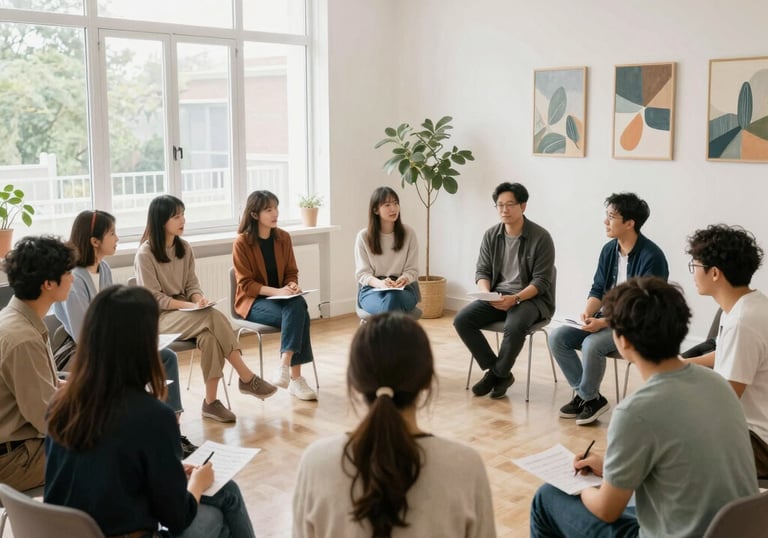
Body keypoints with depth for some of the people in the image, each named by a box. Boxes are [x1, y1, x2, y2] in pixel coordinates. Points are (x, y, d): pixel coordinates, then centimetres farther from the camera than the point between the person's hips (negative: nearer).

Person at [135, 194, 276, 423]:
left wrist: (198, 299, -13)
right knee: (214, 318, -31)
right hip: (158, 317, -5)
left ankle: (211, 402, -25)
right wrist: (189, 305, -21)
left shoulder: (184, 248, 8)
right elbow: (153, 299, -13)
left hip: (185, 312, 5)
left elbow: (191, 283, 10)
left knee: (209, 337, -29)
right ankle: (247, 378, -24)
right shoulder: (145, 254, -11)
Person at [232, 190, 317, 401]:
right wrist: (276, 291, -25)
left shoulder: (283, 237, 6)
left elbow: (291, 272, 11)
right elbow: (246, 284, -12)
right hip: (253, 302, -5)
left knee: (298, 306, -32)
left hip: (282, 298, 5)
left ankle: (285, 367, -36)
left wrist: (291, 286, -13)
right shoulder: (241, 243, -10)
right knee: (298, 313, -32)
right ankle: (295, 377, -33)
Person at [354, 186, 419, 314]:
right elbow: (362, 273, 0)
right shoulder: (364, 236, 3)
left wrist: (404, 279, -20)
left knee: (392, 300, -39)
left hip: (403, 289, 1)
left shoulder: (408, 233, 5)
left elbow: (412, 270, 6)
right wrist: (380, 283, -23)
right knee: (388, 308, -39)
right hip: (372, 288, -1)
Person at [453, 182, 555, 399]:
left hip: (531, 298, -5)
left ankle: (500, 373, -8)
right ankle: (494, 370, -4)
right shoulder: (491, 235, 4)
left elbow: (541, 281, -12)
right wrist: (486, 292, -16)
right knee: (462, 319, -19)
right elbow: (482, 271, 7)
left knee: (514, 326, -36)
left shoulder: (541, 237, -11)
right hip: (497, 296, 5)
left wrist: (515, 298, -27)